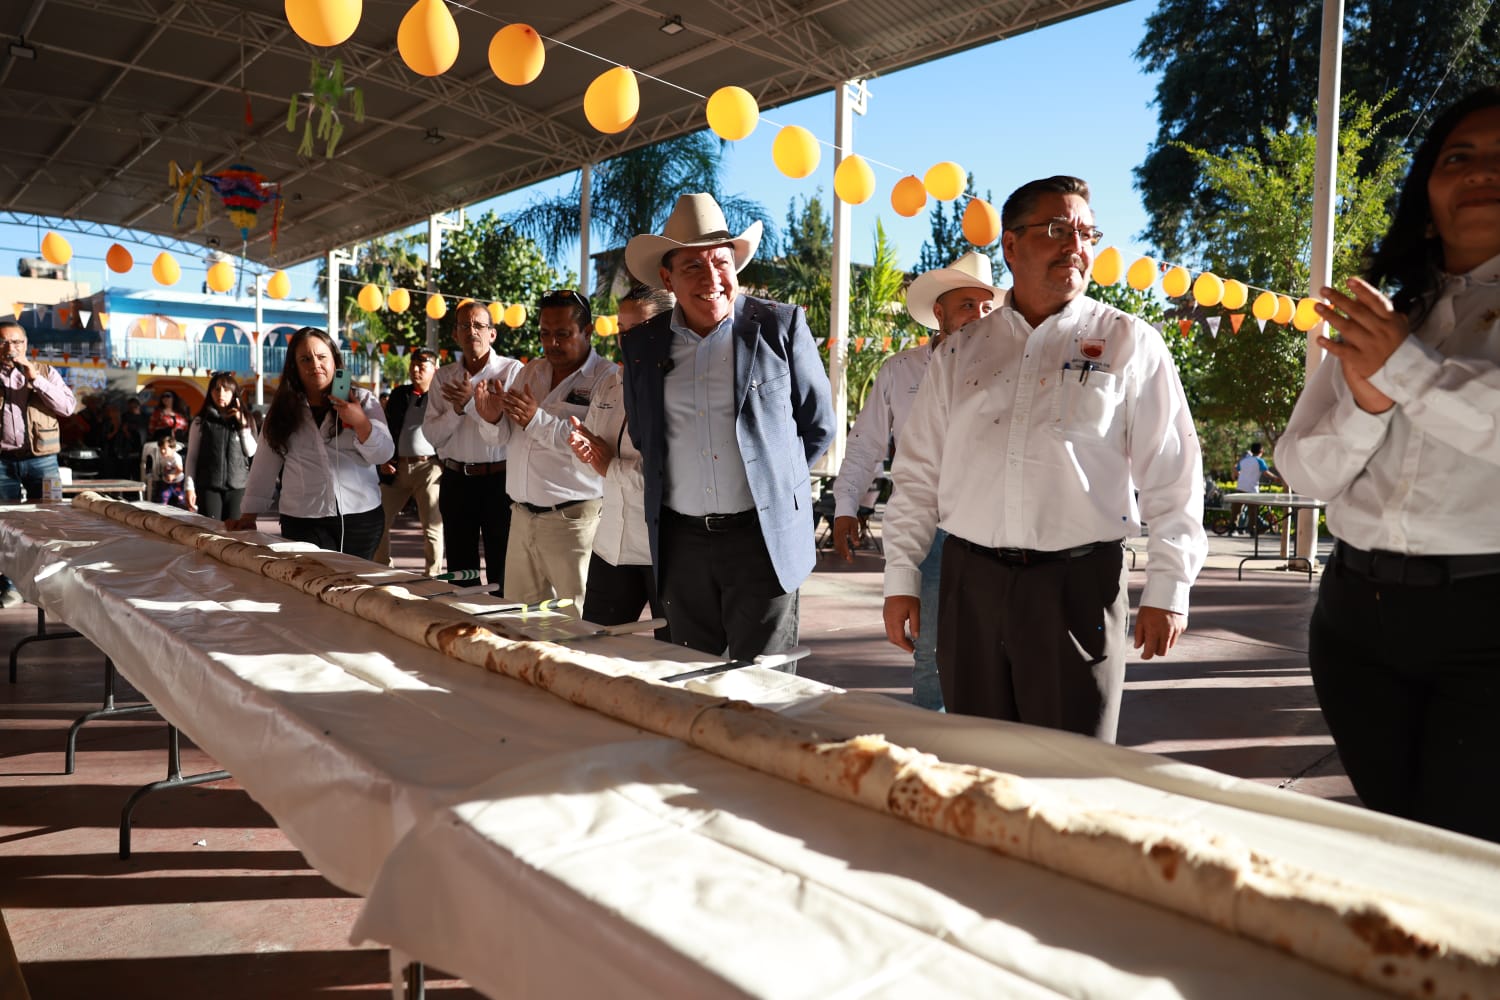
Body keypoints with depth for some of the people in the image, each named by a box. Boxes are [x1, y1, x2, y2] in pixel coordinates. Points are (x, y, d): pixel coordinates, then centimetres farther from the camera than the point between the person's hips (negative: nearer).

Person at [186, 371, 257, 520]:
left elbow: (251, 452, 4)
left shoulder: (243, 420, 10)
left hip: (238, 487, 1)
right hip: (209, 487, -1)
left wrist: (243, 424, -3)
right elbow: (192, 457, 6)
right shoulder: (201, 422, 5)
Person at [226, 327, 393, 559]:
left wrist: (360, 421, -16)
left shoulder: (363, 400, 6)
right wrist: (248, 515, 6)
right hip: (302, 521, 0)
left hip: (361, 517, 0)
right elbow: (264, 467, 9)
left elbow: (384, 454, -1)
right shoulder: (284, 410, 9)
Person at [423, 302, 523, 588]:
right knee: (459, 571, 14)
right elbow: (431, 434, 3)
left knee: (502, 572, 3)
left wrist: (473, 402, -20)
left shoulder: (512, 370, -4)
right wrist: (457, 409, -12)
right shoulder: (443, 377, 9)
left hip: (500, 478, -4)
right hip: (456, 479, 4)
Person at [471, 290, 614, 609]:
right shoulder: (531, 372, 15)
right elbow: (505, 437, 17)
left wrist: (538, 421, -25)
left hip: (573, 520, -7)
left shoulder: (607, 378, -8)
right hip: (522, 516, 7)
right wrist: (491, 418, -4)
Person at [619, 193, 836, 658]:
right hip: (680, 540, 4)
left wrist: (772, 483, 8)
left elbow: (819, 426, 6)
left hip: (762, 537, -3)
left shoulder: (781, 325, -3)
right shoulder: (642, 344, 6)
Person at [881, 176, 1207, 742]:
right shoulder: (962, 350, 10)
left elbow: (1172, 476, 1)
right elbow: (918, 471, 10)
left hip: (1077, 585, -2)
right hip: (970, 582, 3)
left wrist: (1167, 589, -3)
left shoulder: (1128, 343, 3)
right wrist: (901, 580, 5)